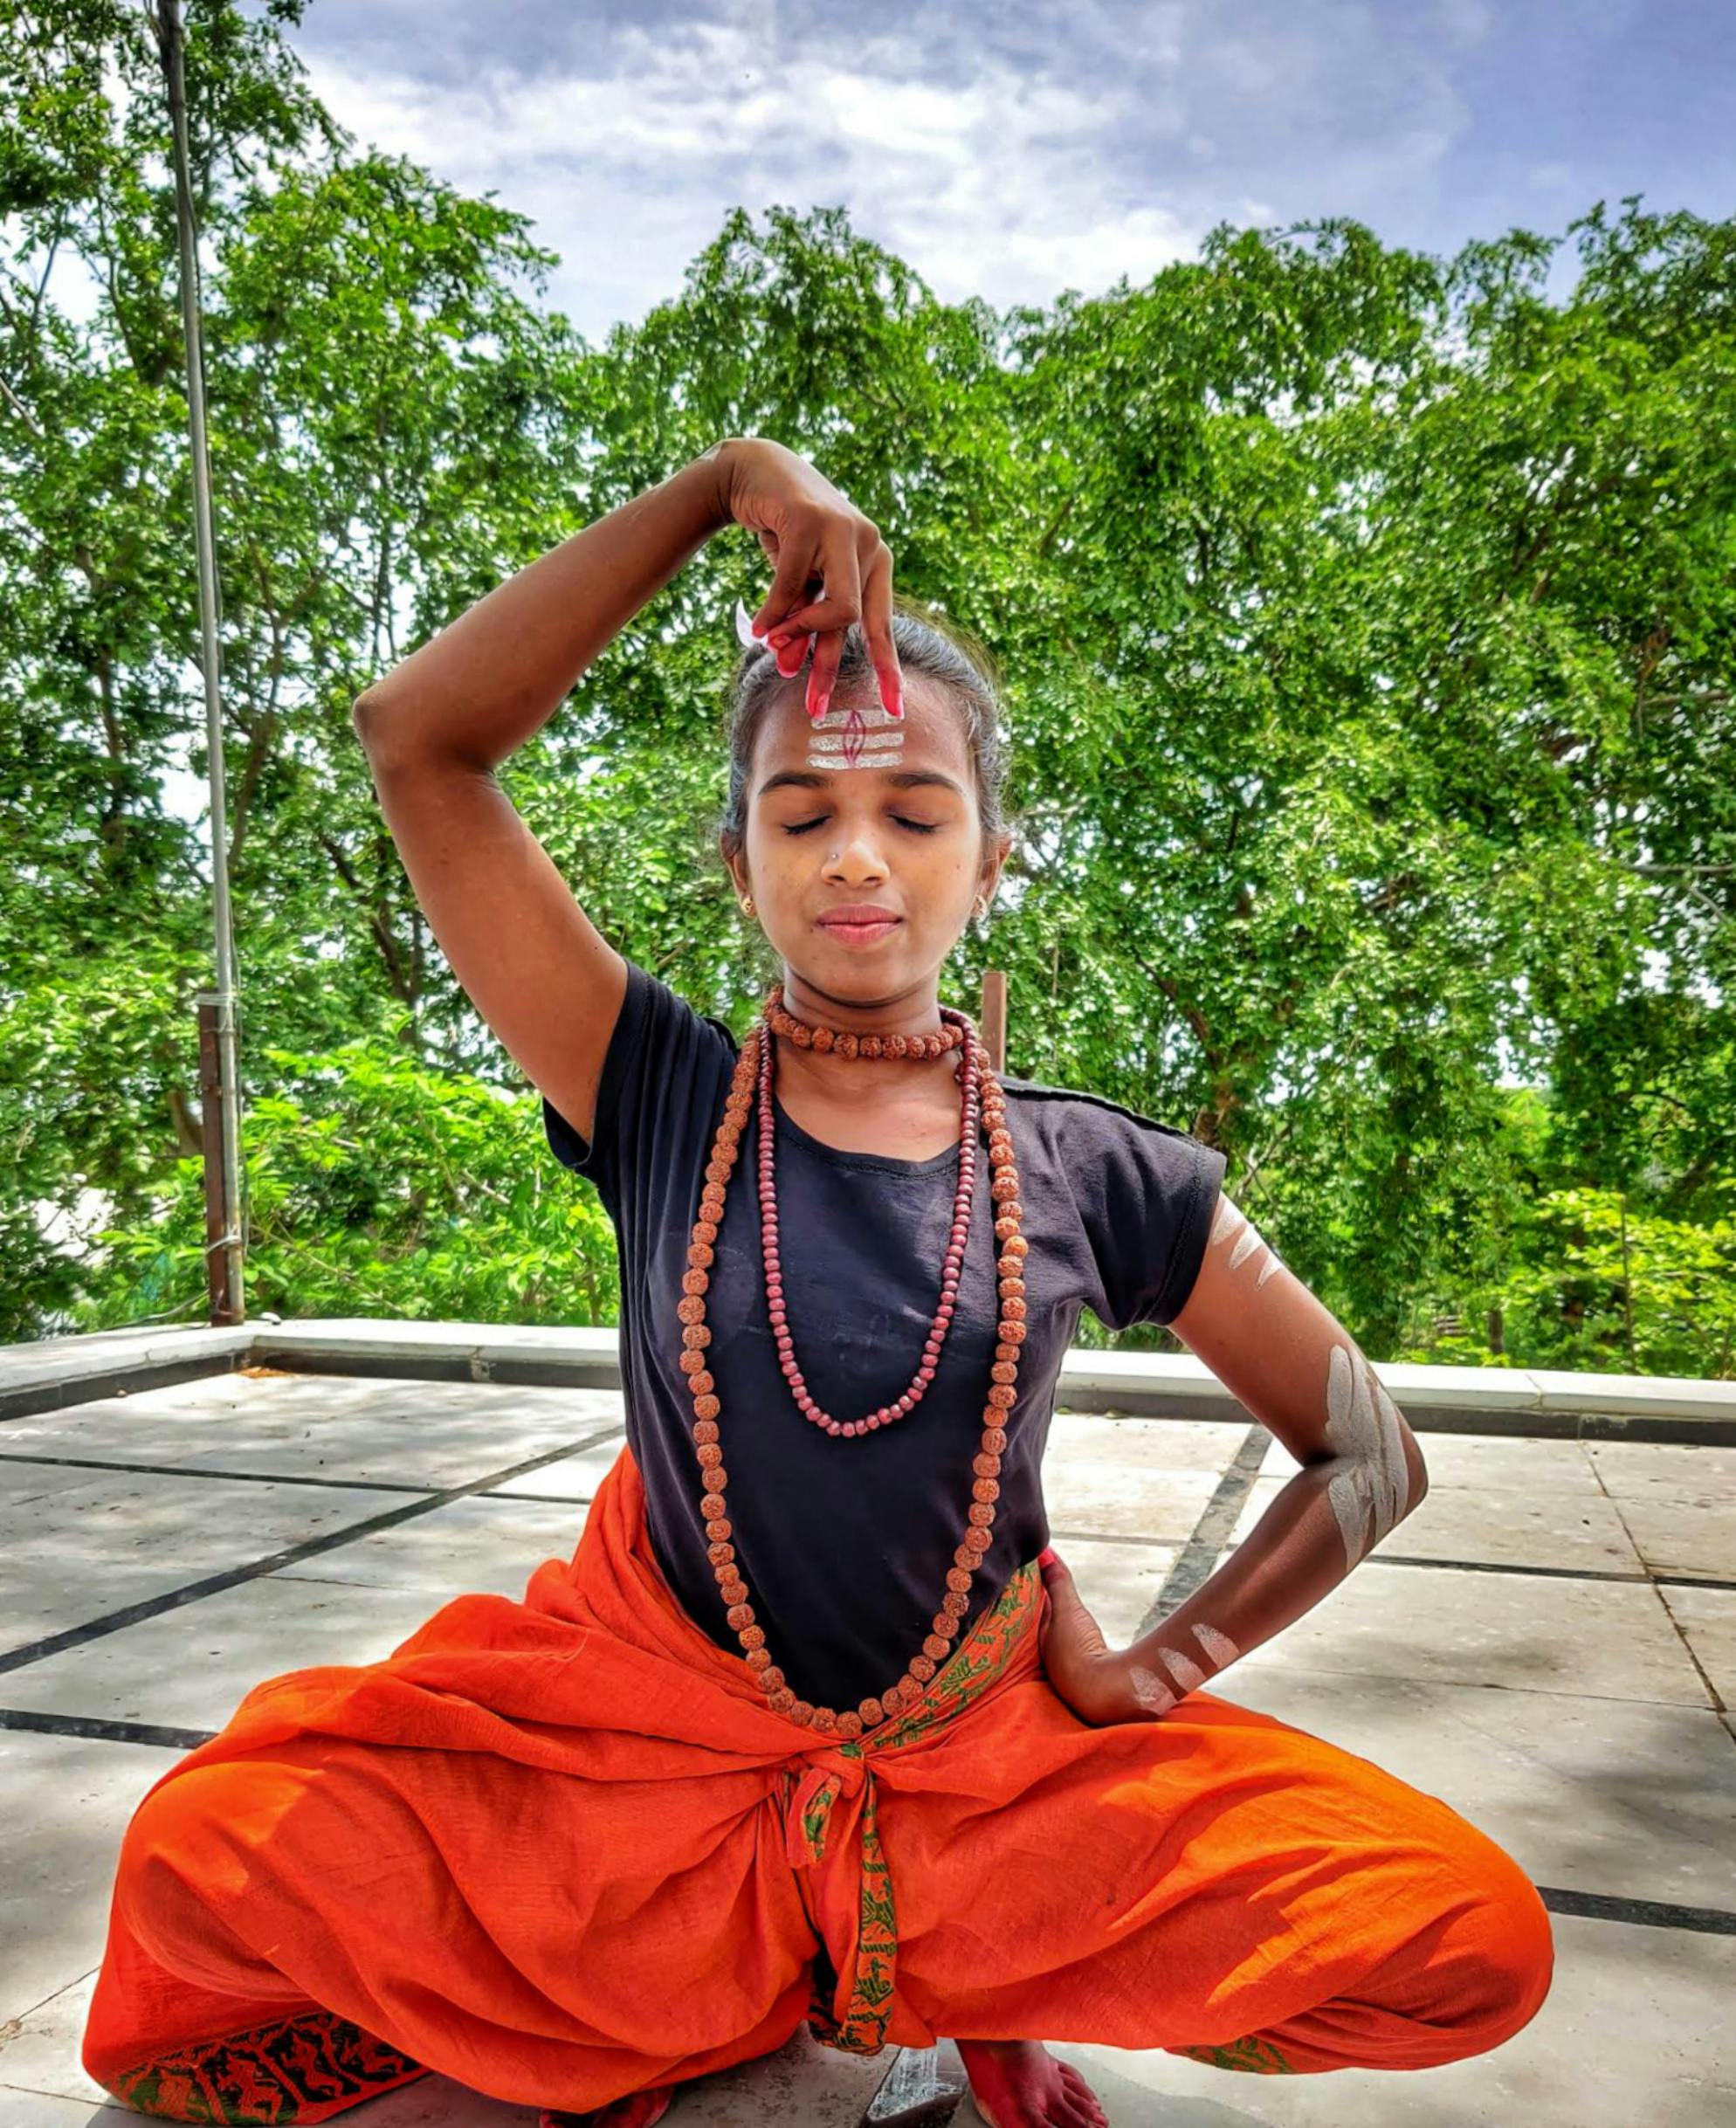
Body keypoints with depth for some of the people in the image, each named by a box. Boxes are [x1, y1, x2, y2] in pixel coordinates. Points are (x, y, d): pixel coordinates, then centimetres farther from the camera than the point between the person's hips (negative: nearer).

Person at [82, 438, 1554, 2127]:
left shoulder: (1099, 1176, -6)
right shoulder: (659, 1104, -7)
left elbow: (1370, 1455, 5)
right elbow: (416, 738, -14)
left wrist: (1172, 1658, -6)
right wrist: (723, 481, -16)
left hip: (988, 1761, 1)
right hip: (651, 1731, 0)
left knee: (1472, 1937, -16)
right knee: (207, 1848, -19)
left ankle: (986, 1990, 9)